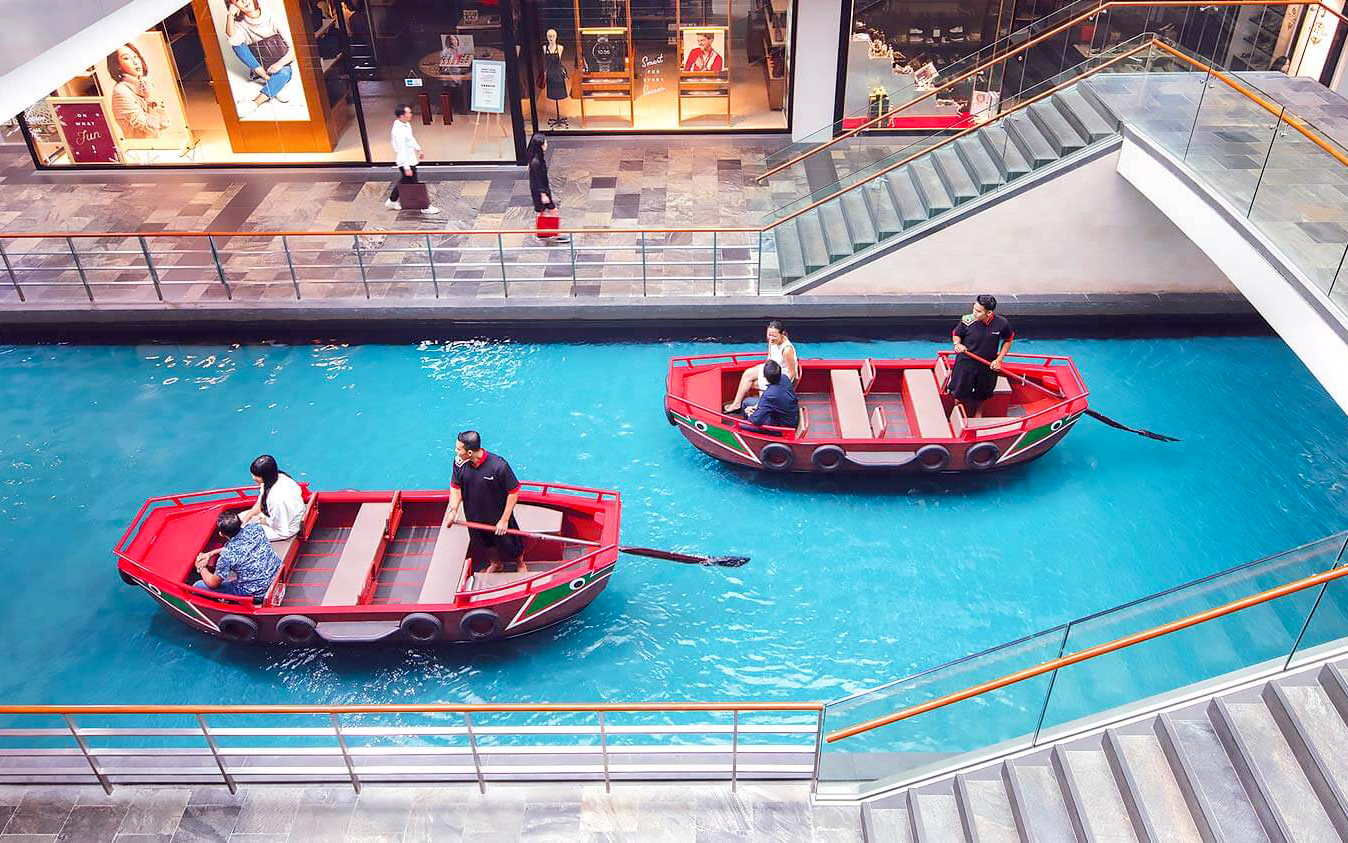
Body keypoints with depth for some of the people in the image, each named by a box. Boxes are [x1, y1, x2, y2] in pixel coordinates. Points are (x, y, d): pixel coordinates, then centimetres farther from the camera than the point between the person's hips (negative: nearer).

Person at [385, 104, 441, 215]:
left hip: (411, 159, 10)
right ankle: (425, 207, 15)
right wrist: (407, 168, -26)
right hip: (405, 162, -10)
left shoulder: (406, 124, 1)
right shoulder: (398, 131, -29)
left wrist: (418, 149, 27)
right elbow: (402, 151, -28)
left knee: (404, 181, 24)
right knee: (414, 185, 4)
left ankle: (392, 201, 39)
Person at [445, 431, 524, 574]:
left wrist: (504, 520, -19)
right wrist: (453, 510, -16)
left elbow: (514, 491, -22)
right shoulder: (459, 462, -20)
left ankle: (520, 562, 52)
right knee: (486, 544, 29)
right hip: (474, 517, 4)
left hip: (498, 516, -4)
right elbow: (455, 486, -3)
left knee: (509, 544, 19)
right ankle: (495, 564, 59)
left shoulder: (498, 466, -33)